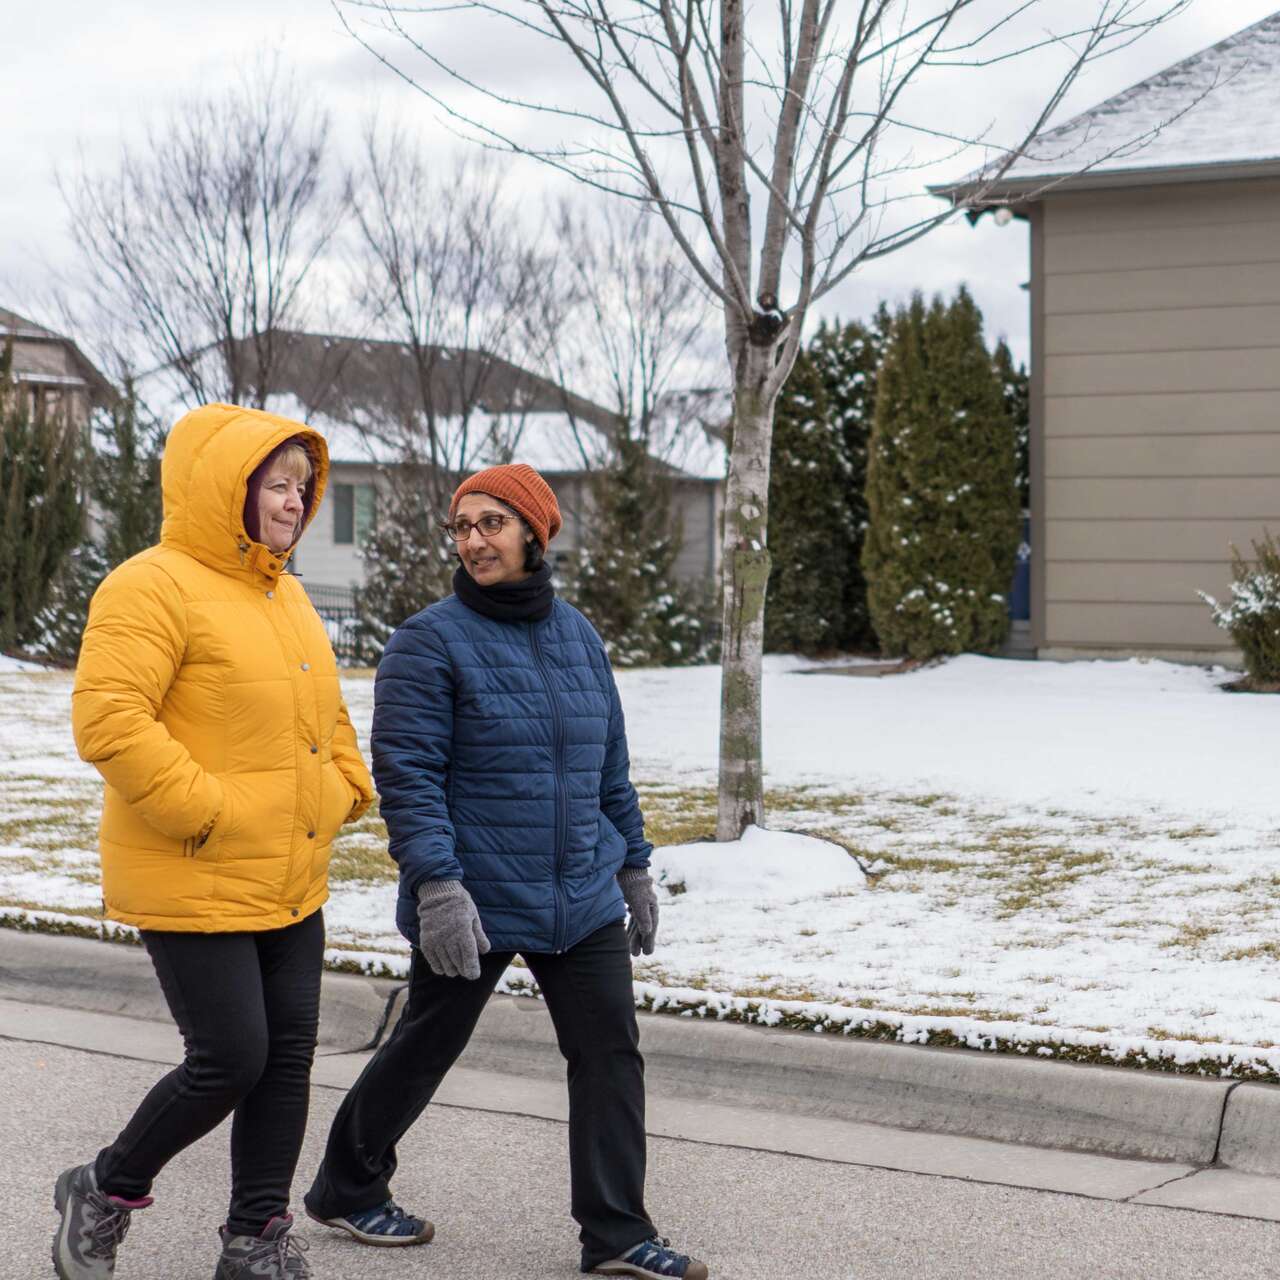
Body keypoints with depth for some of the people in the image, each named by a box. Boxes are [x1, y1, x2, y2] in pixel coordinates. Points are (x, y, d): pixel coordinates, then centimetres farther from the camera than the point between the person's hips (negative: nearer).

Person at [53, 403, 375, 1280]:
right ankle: (105, 1192, 18)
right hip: (196, 887, -9)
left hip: (292, 886, 9)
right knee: (231, 1061, -6)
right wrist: (203, 812, -22)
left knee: (287, 1058, 8)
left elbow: (325, 711, 28)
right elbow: (108, 718, -23)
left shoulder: (287, 596, 15)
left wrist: (344, 790, 12)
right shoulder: (153, 587, -14)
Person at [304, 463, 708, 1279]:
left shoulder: (578, 636, 9)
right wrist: (436, 885, -23)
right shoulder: (431, 642, -10)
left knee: (611, 1052, 2)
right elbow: (407, 774, -16)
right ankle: (348, 1189, 31)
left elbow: (610, 767, 16)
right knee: (424, 1050, 9)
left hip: (583, 899, 5)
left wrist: (634, 867, 17)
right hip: (473, 903, -5)